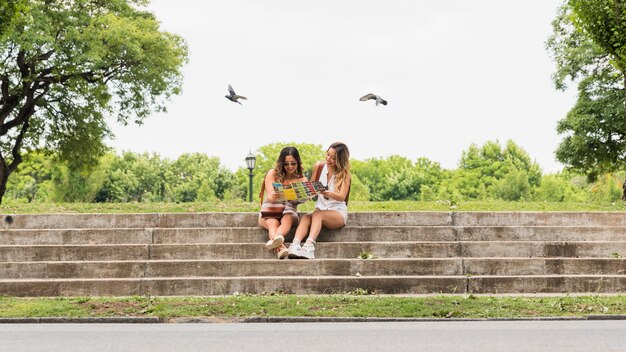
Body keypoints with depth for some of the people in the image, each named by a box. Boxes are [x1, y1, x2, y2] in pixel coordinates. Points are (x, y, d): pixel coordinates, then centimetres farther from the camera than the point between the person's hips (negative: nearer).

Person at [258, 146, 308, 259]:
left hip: (288, 212, 0)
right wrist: (271, 197, -30)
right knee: (273, 223, -36)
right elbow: (270, 196, -4)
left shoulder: (302, 180, 14)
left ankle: (274, 240, -68)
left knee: (287, 219, -37)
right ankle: (279, 247, -66)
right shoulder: (273, 173, 8)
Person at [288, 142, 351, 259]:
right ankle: (295, 245, -55)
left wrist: (329, 194, -36)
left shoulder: (344, 174, -1)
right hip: (320, 209, 3)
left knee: (317, 214, -35)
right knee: (305, 217, -31)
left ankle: (309, 245, -56)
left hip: (338, 212, -3)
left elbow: (342, 197, -15)